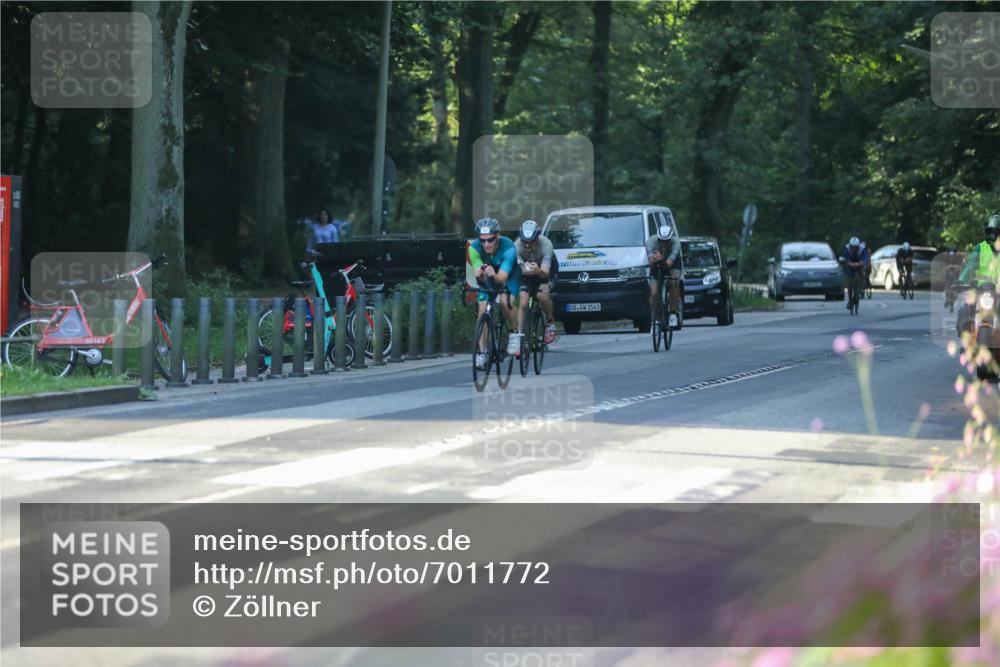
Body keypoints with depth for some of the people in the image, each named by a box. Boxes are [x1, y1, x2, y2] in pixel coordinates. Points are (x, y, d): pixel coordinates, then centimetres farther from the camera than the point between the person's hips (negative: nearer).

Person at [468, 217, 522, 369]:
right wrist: (480, 274, -57)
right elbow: (480, 277, -33)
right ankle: (481, 352, -6)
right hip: (488, 279, 3)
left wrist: (493, 275, -64)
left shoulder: (508, 248, -36)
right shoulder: (474, 248, -29)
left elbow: (502, 278, -42)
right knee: (483, 308, -13)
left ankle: (515, 332, -4)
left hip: (508, 274, -3)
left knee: (505, 301, -29)